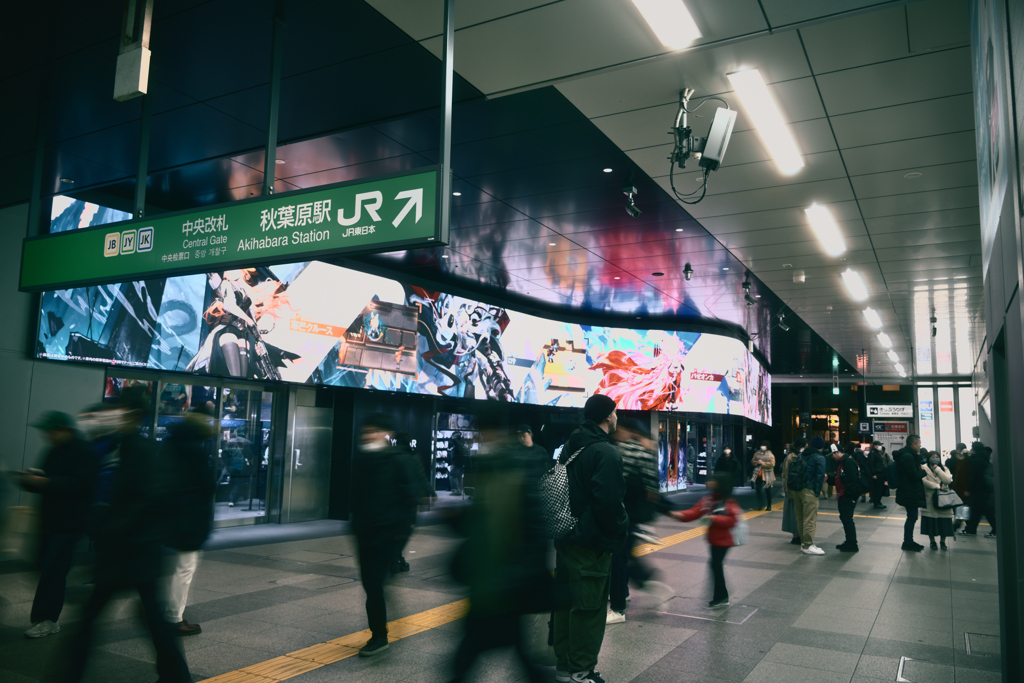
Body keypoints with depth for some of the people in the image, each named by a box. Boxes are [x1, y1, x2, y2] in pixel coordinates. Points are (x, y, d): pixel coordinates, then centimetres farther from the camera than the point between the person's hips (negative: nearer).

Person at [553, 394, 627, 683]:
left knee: (566, 601, 16)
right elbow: (609, 499, -23)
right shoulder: (606, 452, -17)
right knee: (589, 605, 1)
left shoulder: (569, 448, 11)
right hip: (593, 541, -9)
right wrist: (621, 529, -8)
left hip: (565, 538, 9)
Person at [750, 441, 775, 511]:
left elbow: (772, 464, -13)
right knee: (757, 490, 2)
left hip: (767, 476, -3)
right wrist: (757, 462, -10)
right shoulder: (757, 453, 10)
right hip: (758, 475, 3)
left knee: (768, 491, 4)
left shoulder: (770, 455, -2)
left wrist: (762, 463, -16)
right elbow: (752, 462, 11)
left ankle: (769, 506, 15)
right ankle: (759, 505, 10)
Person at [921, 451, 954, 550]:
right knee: (931, 521, 0)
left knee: (944, 522, 1)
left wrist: (937, 469, -8)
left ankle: (942, 541, 18)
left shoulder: (944, 469, 11)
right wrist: (937, 486, -16)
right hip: (930, 499, -2)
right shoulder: (925, 469, 1)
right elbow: (924, 481, -14)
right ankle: (932, 541, 16)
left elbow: (948, 480, -6)